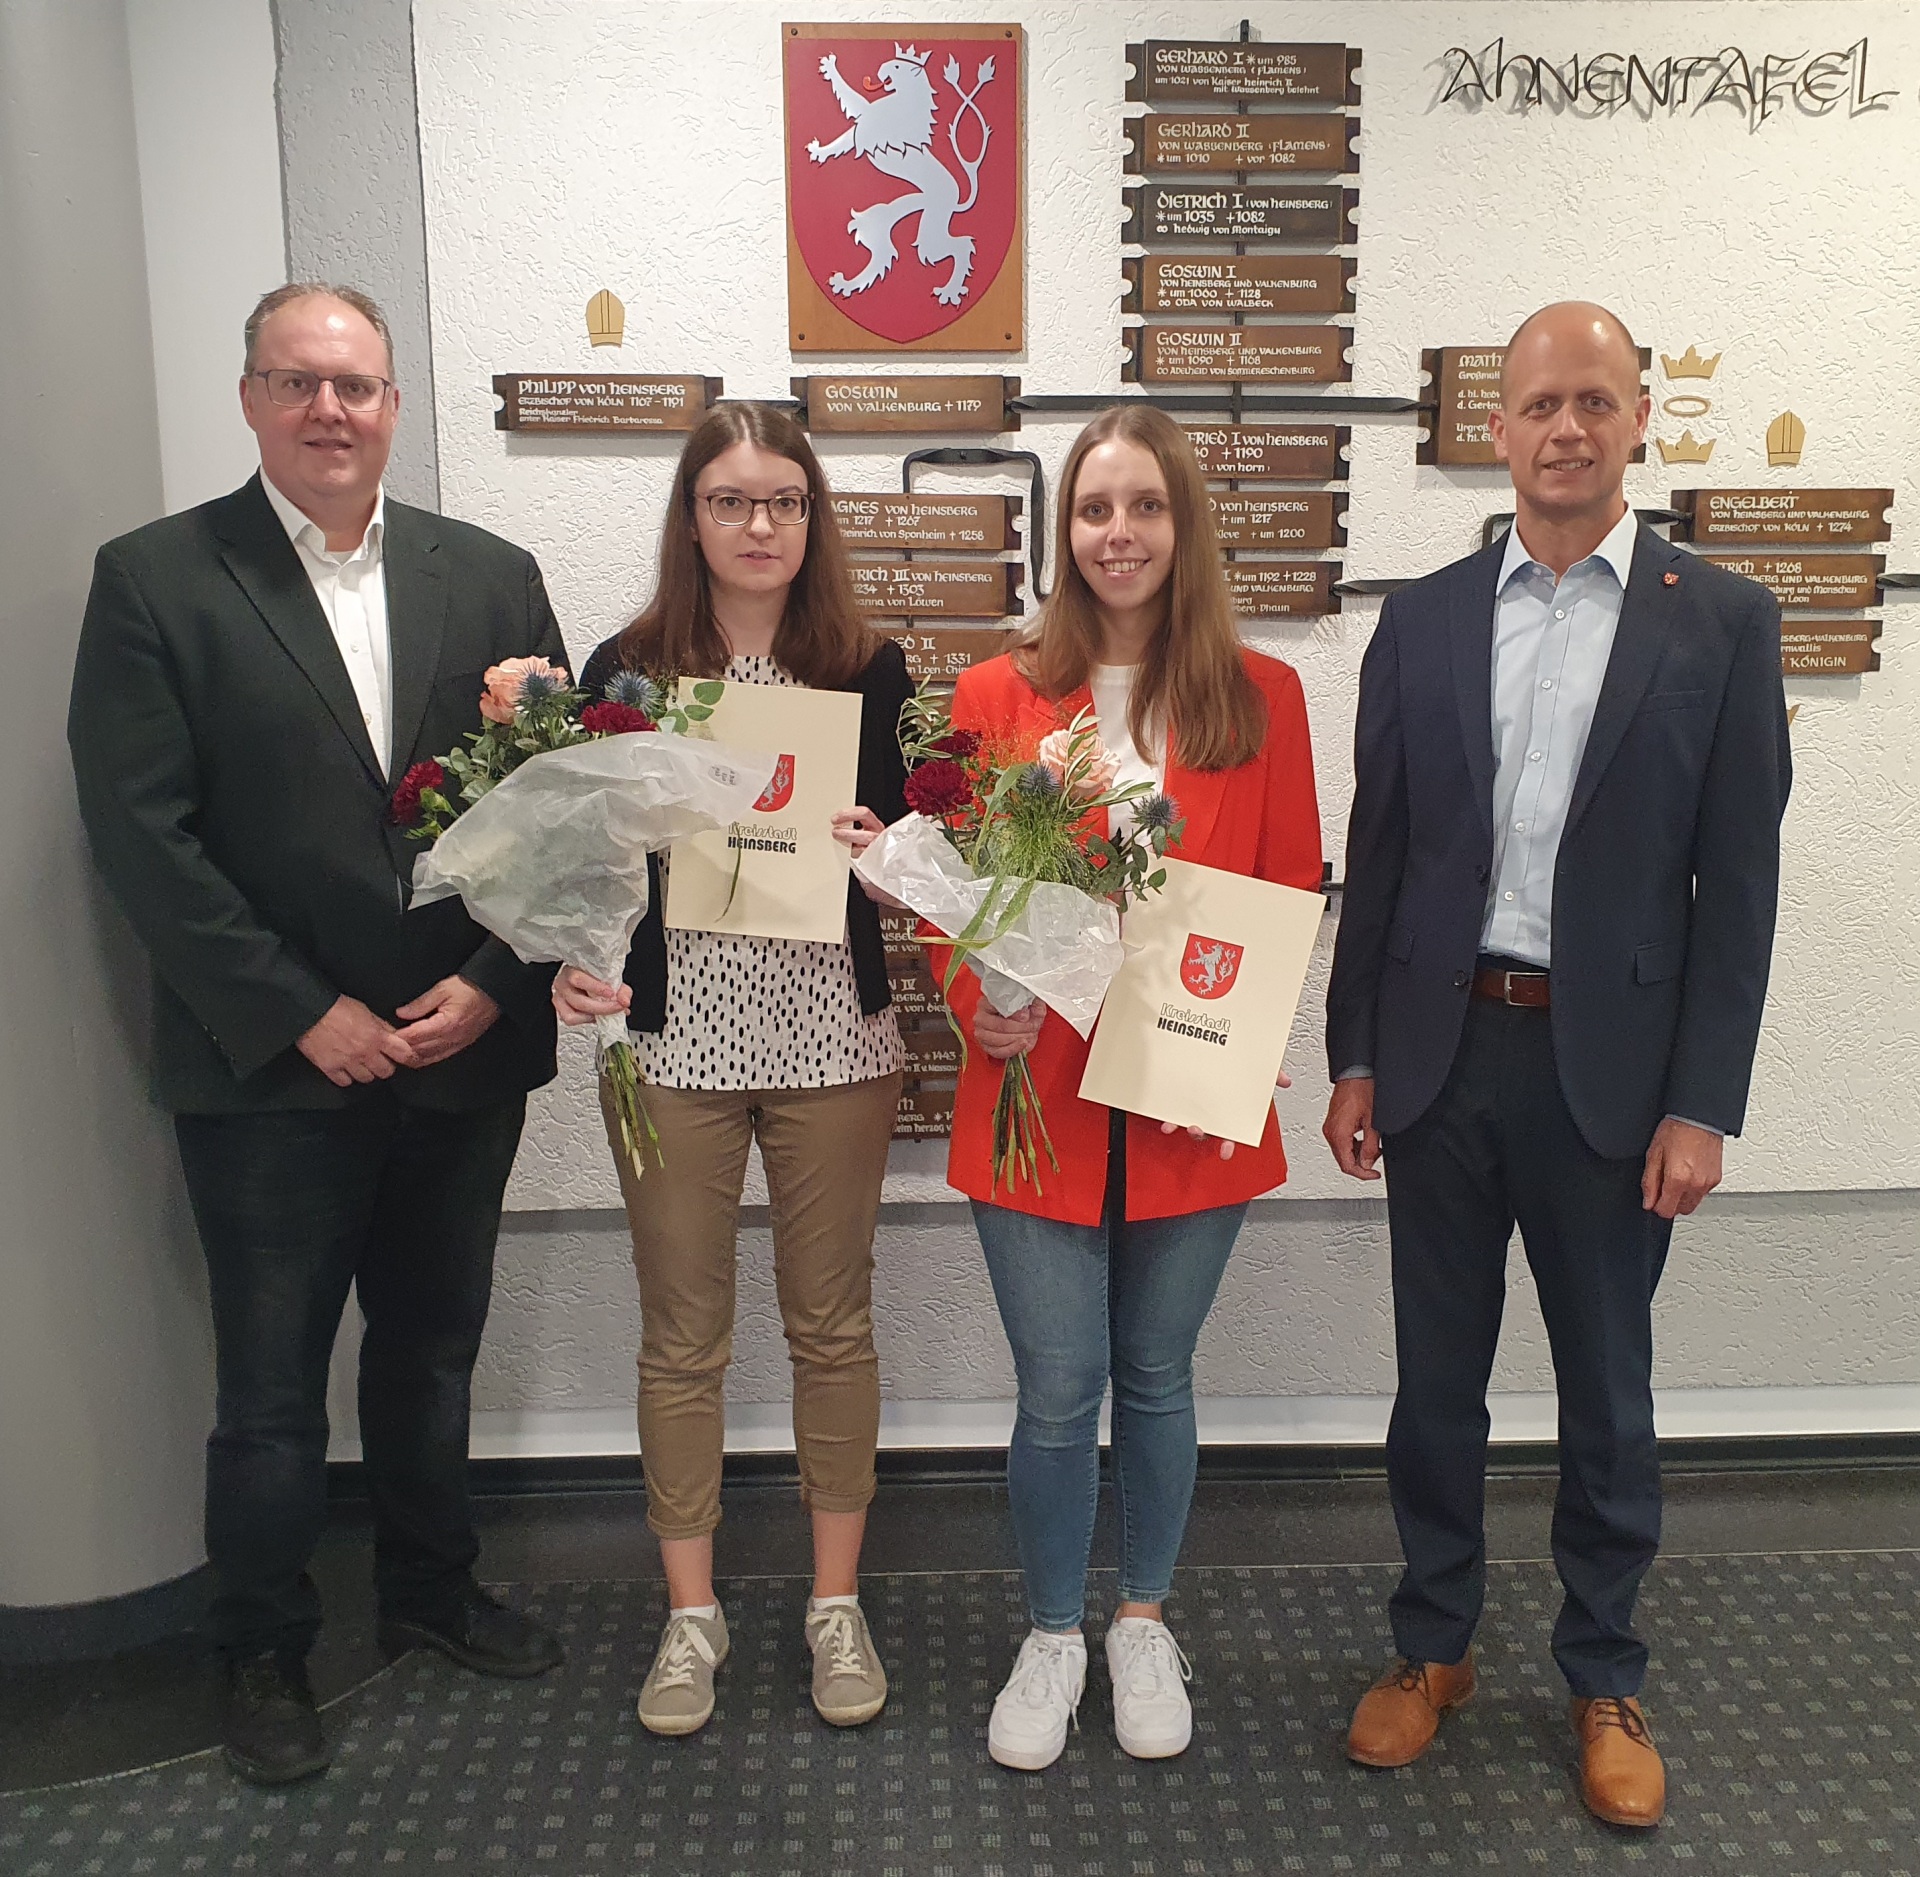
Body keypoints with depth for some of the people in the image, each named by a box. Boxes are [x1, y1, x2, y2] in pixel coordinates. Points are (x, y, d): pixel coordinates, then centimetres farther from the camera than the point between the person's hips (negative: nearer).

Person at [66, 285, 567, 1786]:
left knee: (433, 1351, 19)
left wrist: (492, 985, -9)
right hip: (271, 1067, -3)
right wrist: (302, 1014, -14)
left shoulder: (491, 578, 5)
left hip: (466, 1053, 3)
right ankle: (267, 1651, 31)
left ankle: (431, 1589, 40)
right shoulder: (154, 579, -3)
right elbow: (141, 830, -10)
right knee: (271, 1382, 10)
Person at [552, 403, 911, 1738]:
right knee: (683, 1336, 10)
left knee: (834, 1322, 11)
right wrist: (574, 967, -14)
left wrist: (878, 852, -20)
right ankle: (691, 1614, 28)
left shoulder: (869, 670, 2)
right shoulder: (626, 669, 1)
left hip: (832, 1036, 0)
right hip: (673, 1034, 0)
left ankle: (837, 1602, 29)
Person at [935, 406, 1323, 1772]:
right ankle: (1053, 1635, 32)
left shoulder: (1262, 699, 3)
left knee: (1158, 1378, 16)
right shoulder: (997, 696, 1)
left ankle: (1145, 1622, 39)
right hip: (1040, 1099, 0)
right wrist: (978, 1004, -15)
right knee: (1057, 1391, 6)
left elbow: (1293, 894, 3)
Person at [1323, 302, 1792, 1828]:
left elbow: (1738, 883, -3)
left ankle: (1605, 1681, 32)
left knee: (1608, 1394, 12)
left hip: (1610, 1068, -1)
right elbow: (1378, 854, 6)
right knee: (1437, 1379, 13)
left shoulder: (1721, 623, 0)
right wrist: (1354, 1059, 3)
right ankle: (1434, 1647, 33)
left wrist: (1701, 1107, -7)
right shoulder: (1422, 620, 5)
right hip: (1440, 1054, 2)